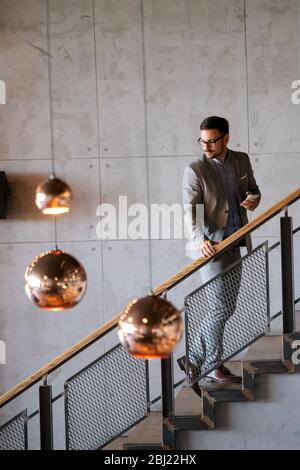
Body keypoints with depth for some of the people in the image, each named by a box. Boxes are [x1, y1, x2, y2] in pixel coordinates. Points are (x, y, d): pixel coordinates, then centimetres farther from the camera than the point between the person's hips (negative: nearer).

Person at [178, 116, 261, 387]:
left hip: (234, 244, 7)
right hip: (210, 247, -7)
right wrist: (200, 240, -33)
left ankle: (194, 359, 20)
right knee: (221, 307, -10)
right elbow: (191, 211, -16)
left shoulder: (242, 161, 7)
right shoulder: (195, 171, -10)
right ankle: (212, 367, 1)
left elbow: (253, 189, 20)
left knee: (227, 307, 11)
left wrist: (253, 199, -5)